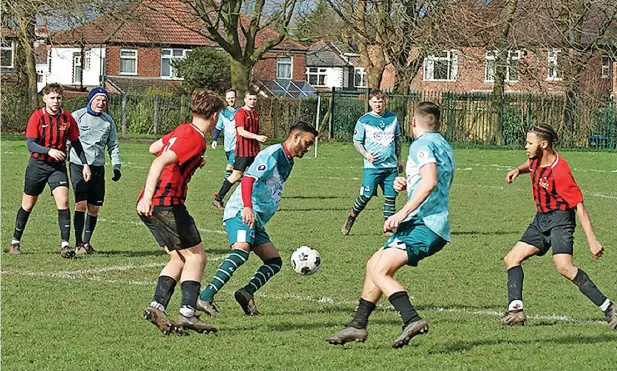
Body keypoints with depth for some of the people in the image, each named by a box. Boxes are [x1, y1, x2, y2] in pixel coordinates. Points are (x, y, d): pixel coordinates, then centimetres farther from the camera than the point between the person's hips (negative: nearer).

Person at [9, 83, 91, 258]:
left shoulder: (67, 118, -2)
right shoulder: (37, 117, -10)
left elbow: (75, 142, 10)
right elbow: (30, 144, -18)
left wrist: (85, 164, 5)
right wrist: (49, 150, -34)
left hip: (58, 165, 1)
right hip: (37, 164, -1)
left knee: (63, 201, -17)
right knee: (28, 204, 10)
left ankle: (65, 245, -18)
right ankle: (15, 241, 27)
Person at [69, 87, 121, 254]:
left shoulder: (108, 121, 11)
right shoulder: (77, 116, -3)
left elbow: (113, 145, 18)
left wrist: (116, 166, 8)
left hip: (97, 167, 4)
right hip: (78, 165, -4)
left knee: (94, 208, 4)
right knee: (81, 204, -14)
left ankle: (87, 242, 18)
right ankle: (78, 243, -8)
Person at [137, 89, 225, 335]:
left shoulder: (182, 130, 13)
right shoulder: (195, 140, -14)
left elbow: (154, 148, 30)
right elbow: (160, 161, -26)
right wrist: (148, 195, -36)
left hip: (151, 206, 9)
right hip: (167, 204, -9)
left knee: (180, 259, 15)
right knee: (196, 257, -1)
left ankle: (157, 307, 3)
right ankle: (187, 313, -6)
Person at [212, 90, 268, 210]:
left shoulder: (255, 114, 16)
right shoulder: (240, 113, -9)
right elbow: (241, 131, -20)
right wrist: (257, 137, -29)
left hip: (254, 150, 8)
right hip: (242, 150, -7)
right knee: (237, 175, -6)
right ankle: (218, 199, 4)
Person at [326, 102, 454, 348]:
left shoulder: (422, 144, -7)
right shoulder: (444, 146, 24)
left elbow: (430, 182, -24)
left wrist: (403, 213, -25)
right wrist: (407, 184, 19)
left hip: (423, 224, -10)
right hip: (434, 225, 10)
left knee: (380, 271, -20)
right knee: (374, 265, 17)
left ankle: (412, 320, -33)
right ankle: (358, 325, 20)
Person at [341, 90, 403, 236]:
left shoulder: (392, 118, 8)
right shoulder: (364, 121, -2)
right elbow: (357, 142, 2)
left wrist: (399, 158, 19)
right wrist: (366, 154, -15)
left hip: (391, 166, 4)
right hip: (372, 166, -3)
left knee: (390, 197, 2)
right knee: (366, 196, -10)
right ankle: (350, 219, 12)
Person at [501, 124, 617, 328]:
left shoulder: (559, 171, -24)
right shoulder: (536, 159, 0)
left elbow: (579, 206, -24)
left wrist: (592, 240, -29)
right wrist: (518, 170, 7)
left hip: (560, 219, -10)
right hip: (541, 219, 10)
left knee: (563, 266, -27)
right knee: (512, 259, 3)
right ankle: (515, 309, -5)